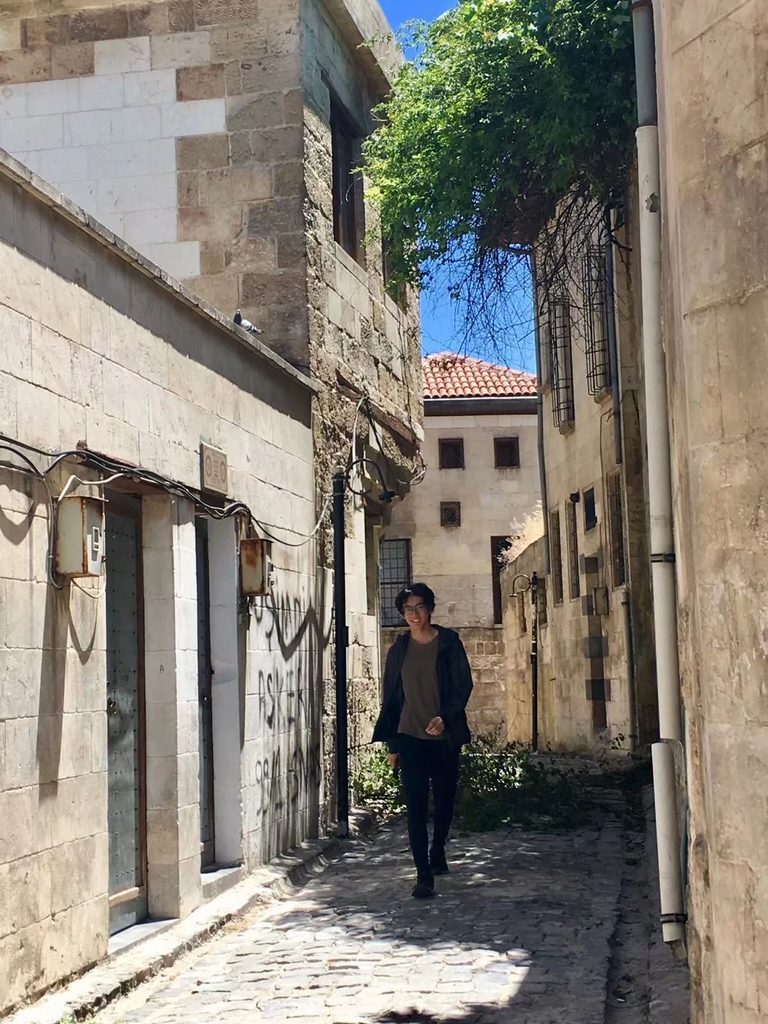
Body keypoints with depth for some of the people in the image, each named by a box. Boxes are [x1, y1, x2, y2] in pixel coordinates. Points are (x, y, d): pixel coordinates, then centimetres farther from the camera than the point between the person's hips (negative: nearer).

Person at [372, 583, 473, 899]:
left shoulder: (449, 643, 1)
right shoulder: (398, 650, 7)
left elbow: (463, 685, -3)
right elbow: (391, 698, 10)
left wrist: (445, 718, -19)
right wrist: (392, 743, 8)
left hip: (444, 736, -1)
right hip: (410, 738, 1)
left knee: (445, 799, 11)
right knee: (416, 806, -7)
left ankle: (437, 852, 37)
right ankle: (424, 876, -6)